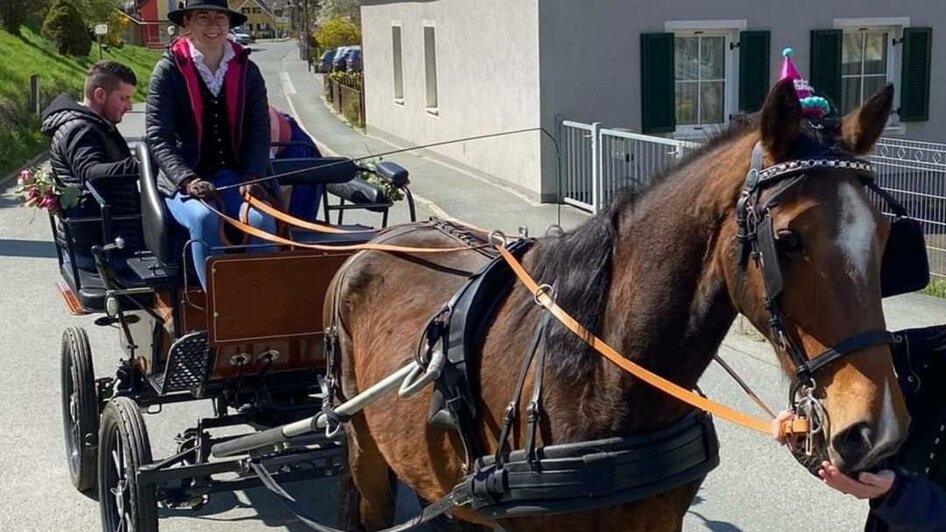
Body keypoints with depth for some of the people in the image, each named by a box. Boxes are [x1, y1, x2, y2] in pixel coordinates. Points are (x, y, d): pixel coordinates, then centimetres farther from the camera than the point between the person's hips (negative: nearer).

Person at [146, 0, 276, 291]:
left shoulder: (246, 70, 9)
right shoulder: (168, 70, 0)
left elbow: (259, 132, 6)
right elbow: (157, 137, -6)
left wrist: (252, 179, -11)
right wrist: (188, 180, -21)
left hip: (234, 176, 2)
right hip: (184, 181, -2)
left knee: (261, 218, -29)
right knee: (204, 217, -34)